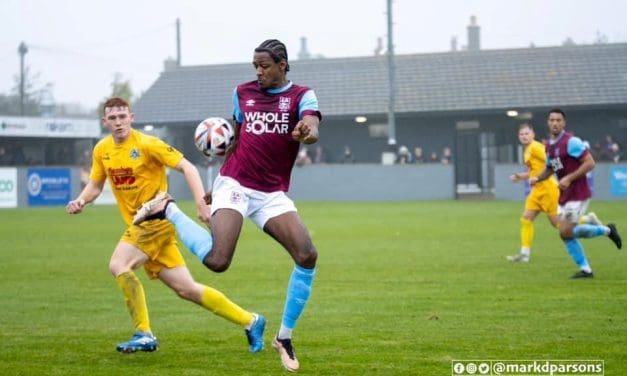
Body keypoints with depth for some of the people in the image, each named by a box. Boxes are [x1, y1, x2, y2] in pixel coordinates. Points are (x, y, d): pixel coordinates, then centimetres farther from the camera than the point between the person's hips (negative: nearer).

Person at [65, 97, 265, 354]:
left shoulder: (147, 144, -12)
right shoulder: (102, 150, 7)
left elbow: (187, 168, -13)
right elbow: (95, 185, 19)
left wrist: (201, 203, -24)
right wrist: (80, 201, -2)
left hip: (157, 222, -7)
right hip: (139, 226, 7)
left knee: (118, 265, -23)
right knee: (187, 289, 6)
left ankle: (144, 335, -14)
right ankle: (250, 321, 18)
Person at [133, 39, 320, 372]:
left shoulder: (301, 96, 0)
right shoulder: (242, 93, 8)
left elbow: (312, 126, -23)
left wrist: (308, 130, -47)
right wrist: (218, 185, 21)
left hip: (272, 194, 1)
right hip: (235, 185, -1)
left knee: (307, 256, -17)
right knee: (217, 261, -22)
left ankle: (284, 337, 0)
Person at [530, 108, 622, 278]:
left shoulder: (571, 142, -15)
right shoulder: (549, 145, 11)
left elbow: (590, 163, -18)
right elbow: (549, 168, 24)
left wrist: (569, 178, -23)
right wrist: (537, 178, 4)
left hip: (577, 195, -8)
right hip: (564, 196, 8)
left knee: (566, 232, -13)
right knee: (566, 234, 4)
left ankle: (606, 230, 4)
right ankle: (585, 269, 13)